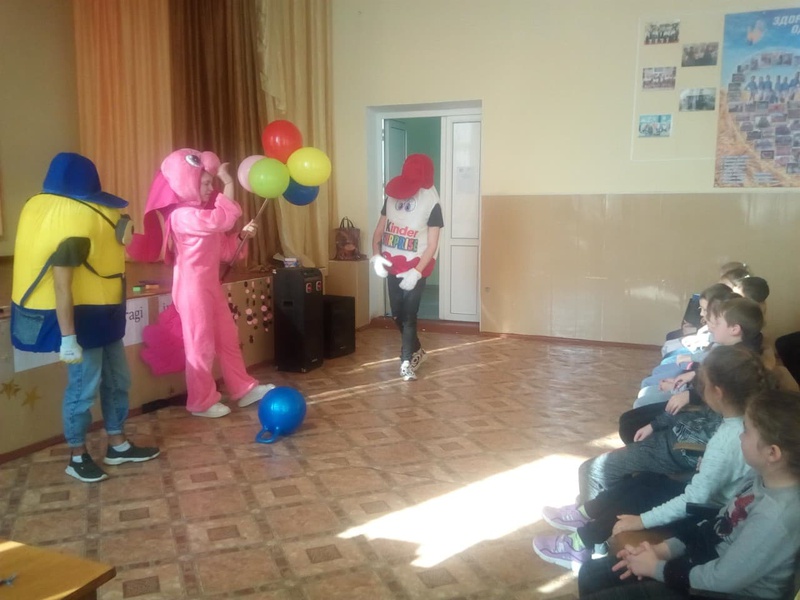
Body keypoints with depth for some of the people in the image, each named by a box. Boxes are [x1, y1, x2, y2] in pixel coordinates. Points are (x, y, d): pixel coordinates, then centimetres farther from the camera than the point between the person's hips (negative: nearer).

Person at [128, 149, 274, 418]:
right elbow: (224, 218, -29)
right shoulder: (184, 215, -16)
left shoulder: (202, 213, 16)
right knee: (201, 345, 0)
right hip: (193, 286, -10)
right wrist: (228, 182, -20)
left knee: (228, 338, 14)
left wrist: (242, 235, 2)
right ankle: (202, 402, 12)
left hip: (210, 284, 10)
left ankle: (243, 389, 24)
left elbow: (223, 250, 17)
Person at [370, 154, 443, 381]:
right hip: (393, 266, 5)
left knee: (409, 315, -3)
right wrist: (376, 255, -9)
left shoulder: (431, 203, -12)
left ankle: (406, 362, 10)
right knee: (397, 315, 12)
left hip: (416, 267, -5)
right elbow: (379, 229, 7)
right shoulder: (392, 194, 2)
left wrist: (416, 272, -23)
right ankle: (416, 351, 34)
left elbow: (432, 245, -15)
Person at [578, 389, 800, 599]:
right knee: (591, 573, 9)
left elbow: (723, 579, -25)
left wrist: (656, 568, -11)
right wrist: (664, 548, -1)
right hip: (708, 559, 8)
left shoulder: (775, 515, -32)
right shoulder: (760, 475, -5)